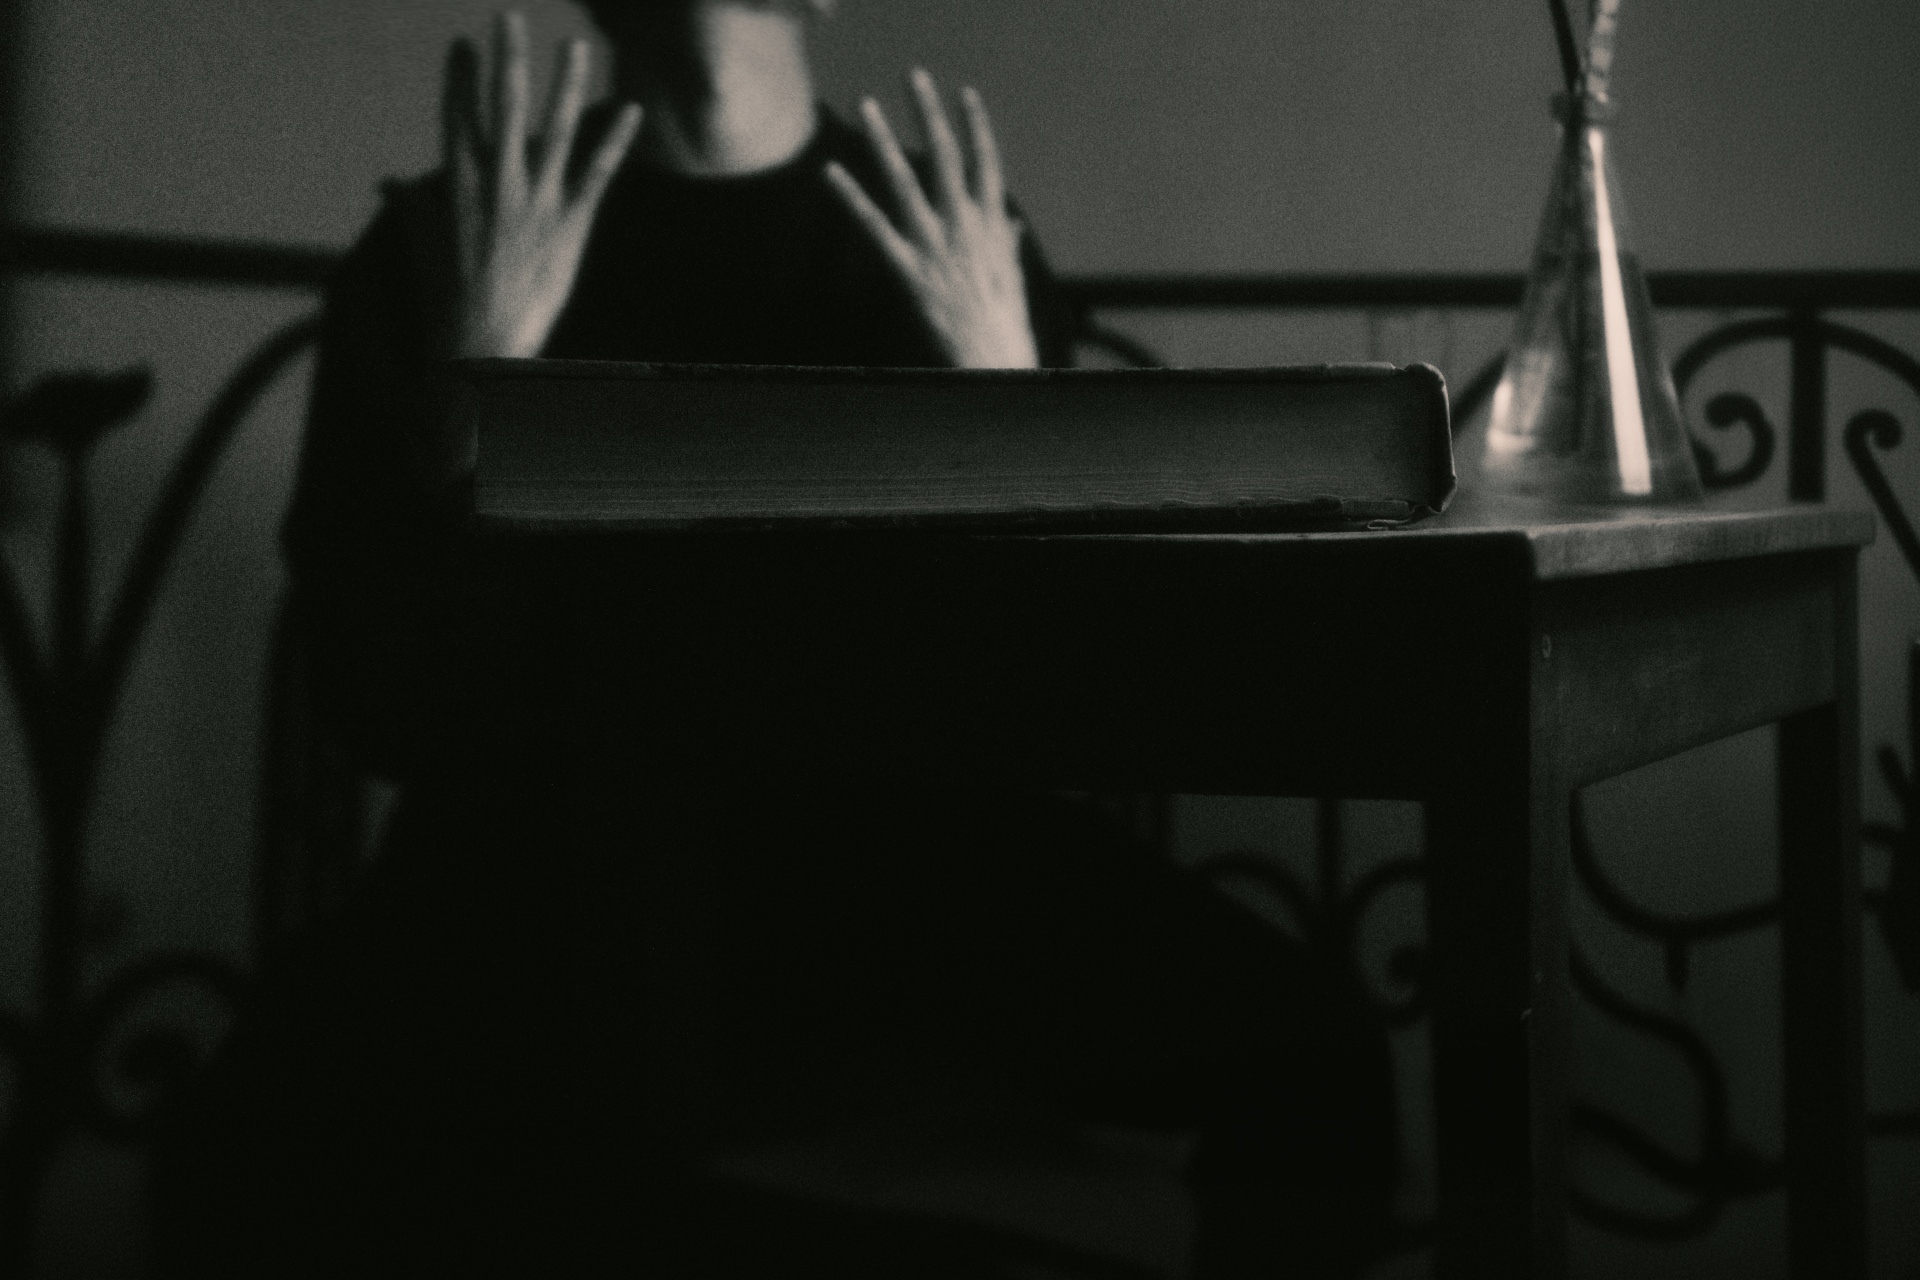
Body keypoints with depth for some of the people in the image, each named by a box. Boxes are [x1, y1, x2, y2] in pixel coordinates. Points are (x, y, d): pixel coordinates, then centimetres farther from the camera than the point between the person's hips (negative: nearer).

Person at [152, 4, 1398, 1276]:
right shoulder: (434, 249, 4)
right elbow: (392, 718, -4)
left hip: (904, 855, 2)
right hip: (550, 869, -1)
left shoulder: (957, 236, 8)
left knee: (1306, 1053, -23)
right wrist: (469, 385, -15)